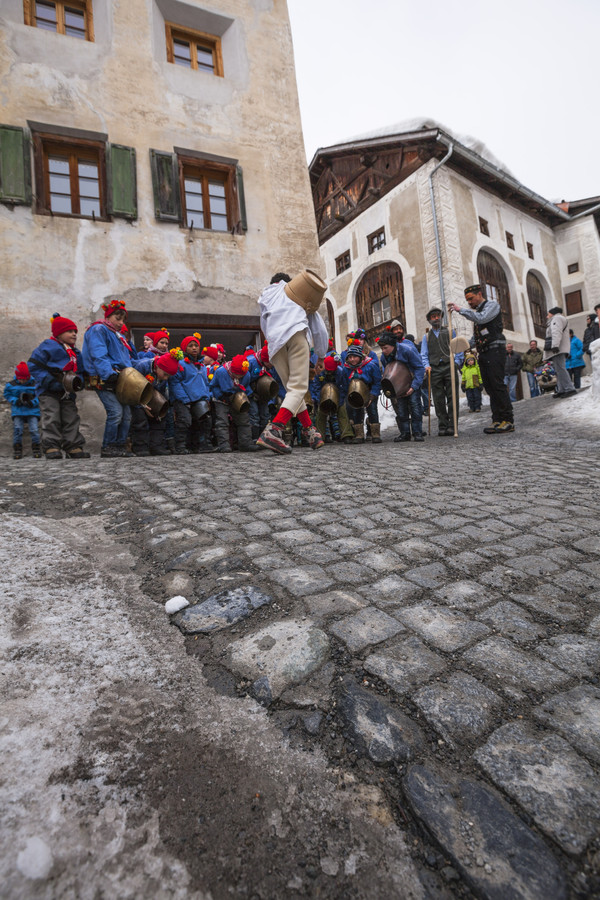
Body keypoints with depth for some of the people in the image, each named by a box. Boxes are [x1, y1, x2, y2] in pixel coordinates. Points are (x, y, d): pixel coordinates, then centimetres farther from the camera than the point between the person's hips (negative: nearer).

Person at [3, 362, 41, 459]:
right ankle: (17, 449, 4)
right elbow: (7, 395, 12)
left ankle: (36, 449, 2)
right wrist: (15, 401, -6)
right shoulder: (11, 385, 5)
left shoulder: (35, 384, -1)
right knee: (17, 429, -7)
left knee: (34, 429, -11)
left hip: (32, 411, -1)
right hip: (17, 412, 1)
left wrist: (33, 402, -15)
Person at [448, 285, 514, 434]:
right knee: (489, 387, 3)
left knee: (498, 385, -14)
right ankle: (497, 420, 3)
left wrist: (460, 310, -14)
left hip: (495, 350, -8)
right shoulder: (476, 312, 23)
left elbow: (481, 318, -18)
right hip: (483, 353, 8)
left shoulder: (492, 304, 2)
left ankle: (508, 421, -12)